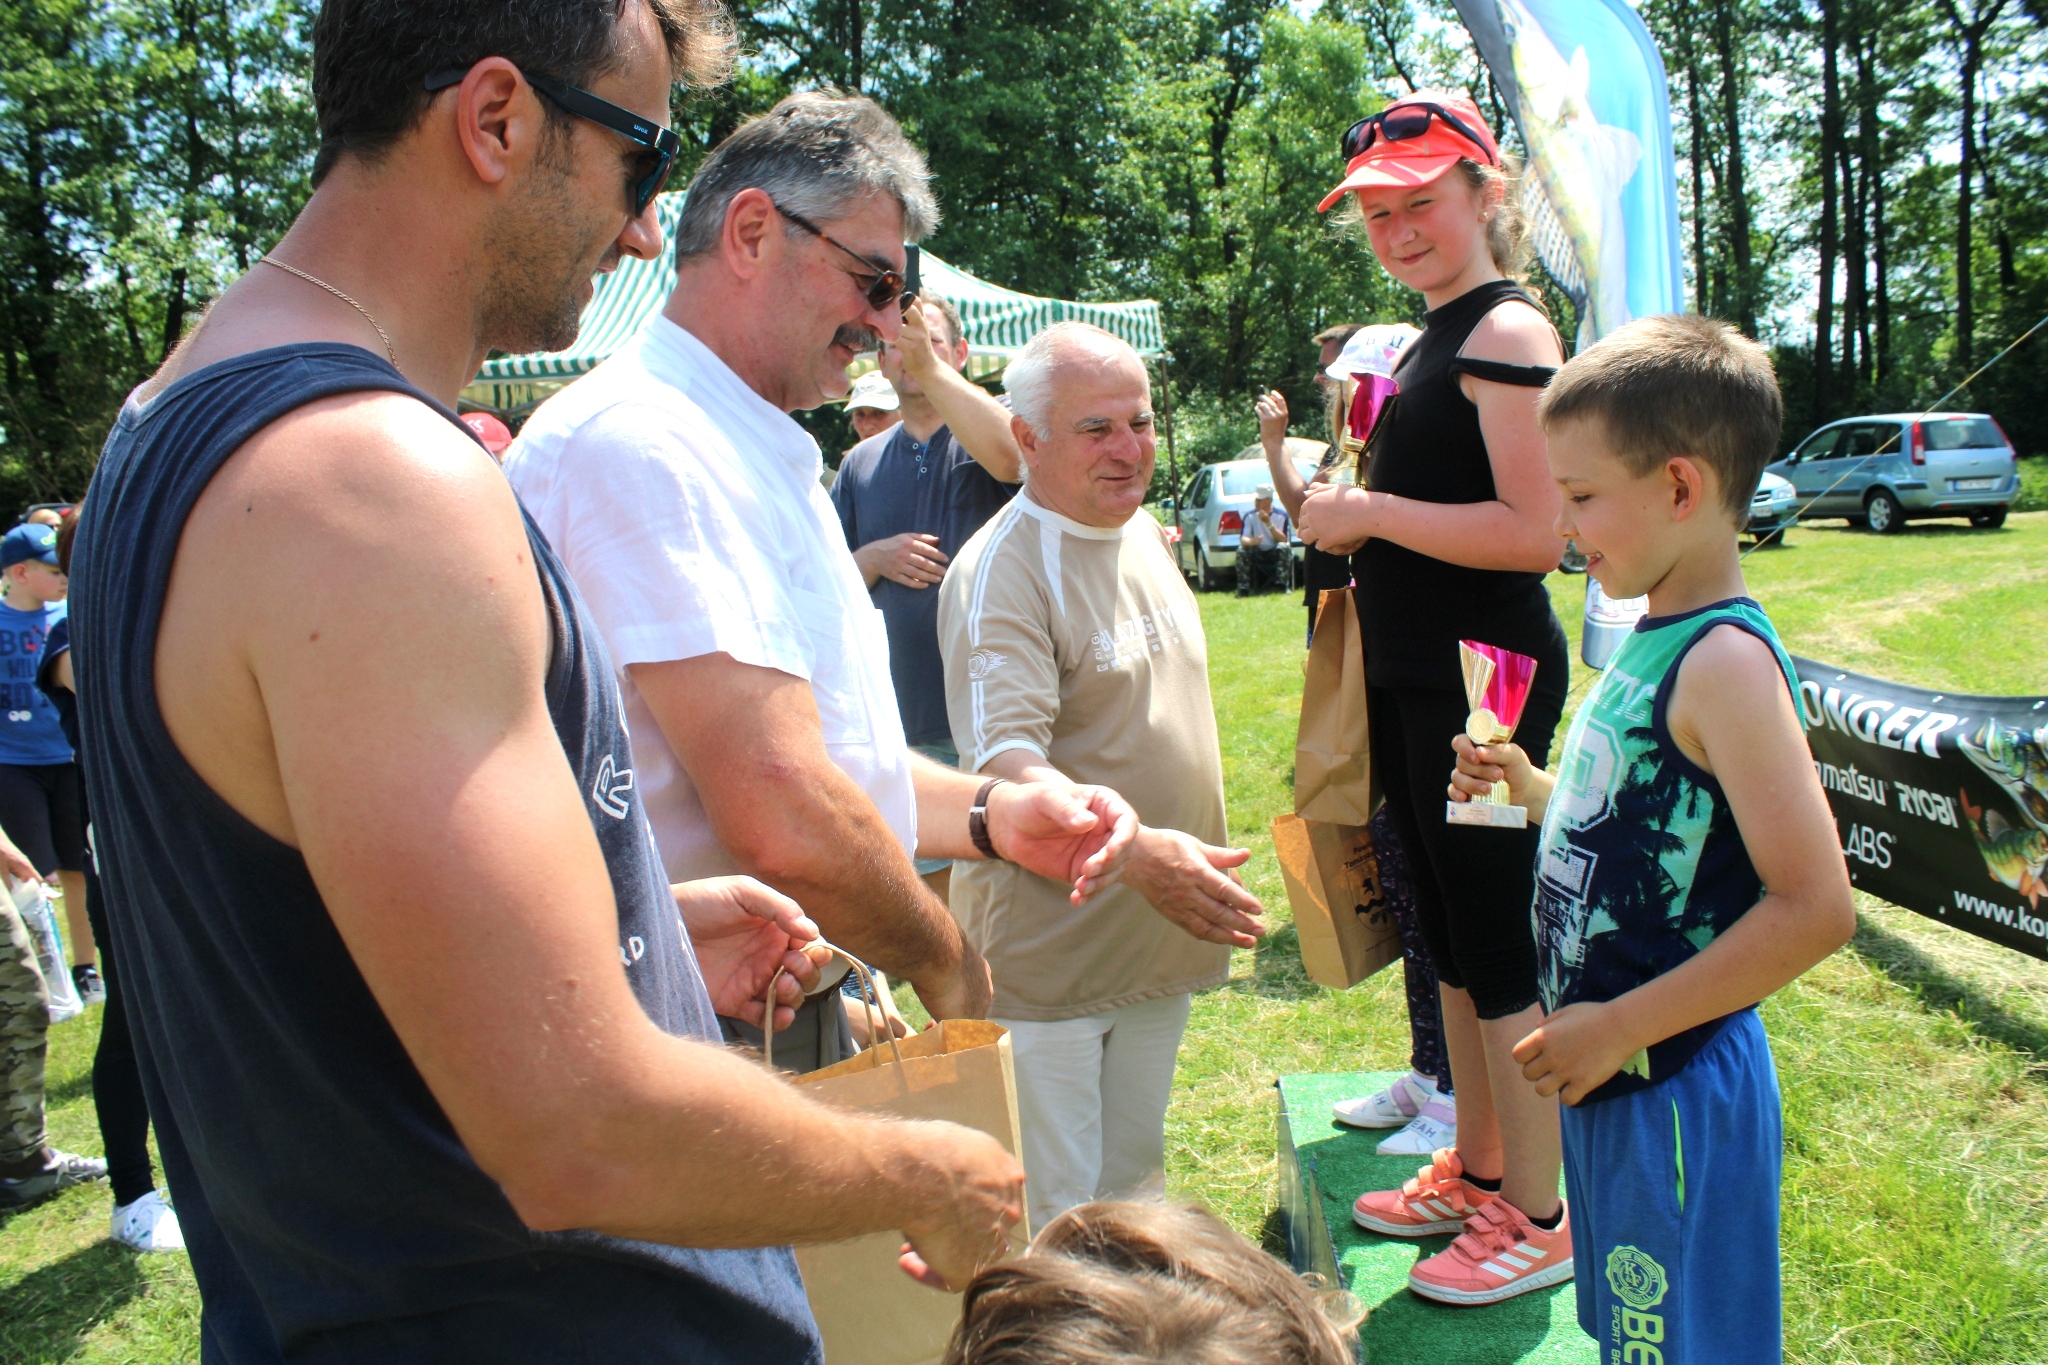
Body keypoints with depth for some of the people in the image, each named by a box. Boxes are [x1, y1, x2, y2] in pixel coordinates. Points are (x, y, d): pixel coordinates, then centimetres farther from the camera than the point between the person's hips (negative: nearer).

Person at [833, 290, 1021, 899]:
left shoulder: (987, 422, 2)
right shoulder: (861, 464, 13)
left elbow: (1011, 456, -25)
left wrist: (930, 367, -28)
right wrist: (874, 558, -5)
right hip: (907, 719, 4)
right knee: (933, 884, 14)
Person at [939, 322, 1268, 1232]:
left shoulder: (1145, 533, 8)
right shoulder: (1000, 571, -19)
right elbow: (1005, 762, -29)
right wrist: (1136, 849, -43)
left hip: (1160, 941, 8)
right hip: (1049, 957, -8)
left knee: (1133, 1185, 23)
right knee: (1048, 1223, 4)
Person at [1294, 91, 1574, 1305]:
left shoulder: (1508, 331, -13)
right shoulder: (1431, 341, 16)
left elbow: (1534, 533, -23)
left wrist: (1369, 511, -18)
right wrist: (1339, 505, 10)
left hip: (1485, 679, -10)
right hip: (1418, 679, 10)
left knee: (1496, 947, -1)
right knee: (1450, 934, 17)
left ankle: (1544, 1221, 16)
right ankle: (1477, 1171, 33)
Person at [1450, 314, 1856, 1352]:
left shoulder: (1725, 661, -21)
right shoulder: (1652, 641, 6)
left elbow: (1815, 907, -27)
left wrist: (1621, 1026, -23)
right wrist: (1532, 790, 2)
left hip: (1678, 1095, -9)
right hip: (1612, 1079, 9)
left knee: (1686, 1341, 9)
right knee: (1622, 1338, 24)